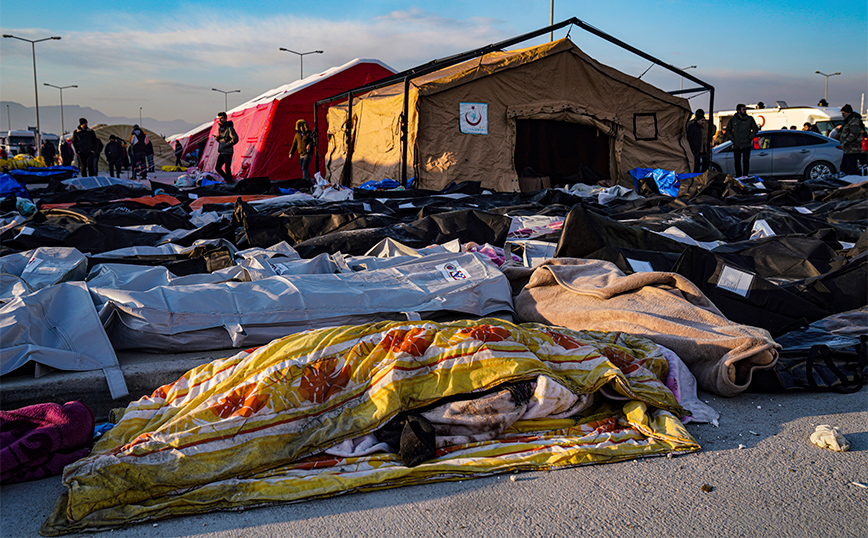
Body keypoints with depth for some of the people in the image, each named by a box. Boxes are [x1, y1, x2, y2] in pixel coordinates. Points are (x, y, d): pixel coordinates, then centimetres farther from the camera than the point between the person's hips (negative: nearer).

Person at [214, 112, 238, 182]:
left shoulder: (229, 128, -11)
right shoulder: (220, 128, 14)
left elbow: (235, 139, -20)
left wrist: (225, 145, -19)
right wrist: (217, 138, 1)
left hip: (228, 152, -8)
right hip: (221, 152, 8)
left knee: (227, 169, -6)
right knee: (218, 168, 8)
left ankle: (229, 182, 5)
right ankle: (226, 179, 26)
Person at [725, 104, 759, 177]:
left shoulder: (750, 119, 4)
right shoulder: (732, 120, 5)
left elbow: (755, 129, 12)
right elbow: (728, 131, 13)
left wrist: (750, 138, -1)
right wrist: (732, 139, 1)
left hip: (746, 145, -2)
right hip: (736, 146, 2)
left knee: (746, 161, -10)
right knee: (737, 162, 6)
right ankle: (738, 177, 15)